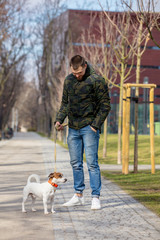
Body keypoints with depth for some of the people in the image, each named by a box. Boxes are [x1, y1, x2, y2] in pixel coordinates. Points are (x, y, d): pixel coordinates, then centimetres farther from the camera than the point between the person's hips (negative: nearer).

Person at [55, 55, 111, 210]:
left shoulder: (97, 81, -9)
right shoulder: (68, 80, 9)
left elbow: (105, 105, -7)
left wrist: (95, 125, -12)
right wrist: (59, 119, 3)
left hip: (89, 128, -5)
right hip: (73, 128, 6)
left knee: (92, 163, -6)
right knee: (75, 163, 9)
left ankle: (96, 197, 0)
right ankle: (78, 195, 18)